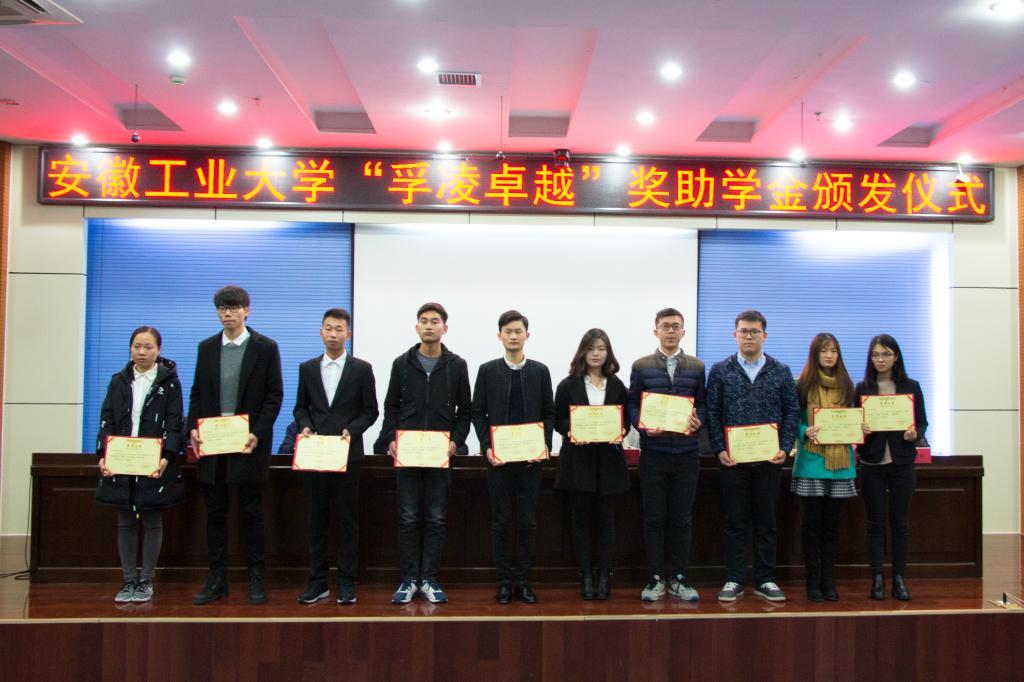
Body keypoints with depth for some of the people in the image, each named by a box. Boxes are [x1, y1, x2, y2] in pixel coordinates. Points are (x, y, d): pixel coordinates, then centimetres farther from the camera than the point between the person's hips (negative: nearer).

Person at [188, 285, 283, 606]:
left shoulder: (266, 348, -1)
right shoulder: (206, 347, 11)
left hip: (249, 443, -4)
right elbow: (197, 393, 13)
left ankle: (256, 579, 14)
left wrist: (257, 434, -14)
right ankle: (216, 580, 19)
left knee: (252, 513, 4)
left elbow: (274, 396, -4)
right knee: (215, 513, 9)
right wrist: (193, 429, -2)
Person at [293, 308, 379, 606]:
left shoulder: (362, 369, 2)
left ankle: (346, 582, 11)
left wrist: (351, 430, -13)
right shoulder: (307, 368, 10)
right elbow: (301, 407, 14)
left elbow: (370, 410, 2)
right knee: (317, 518, 8)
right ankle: (318, 581, 16)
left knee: (347, 519, 3)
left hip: (347, 454, -2)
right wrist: (304, 426, -6)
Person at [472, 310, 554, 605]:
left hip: (531, 458, 1)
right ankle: (504, 581, 14)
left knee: (527, 522, 5)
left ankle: (523, 581, 15)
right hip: (498, 458, -1)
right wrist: (487, 447, -8)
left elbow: (549, 413, 7)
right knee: (501, 522, 4)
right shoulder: (487, 370, 5)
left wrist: (545, 445, -7)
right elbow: (478, 413, 4)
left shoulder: (540, 371, 7)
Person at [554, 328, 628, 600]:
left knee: (606, 518, 4)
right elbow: (558, 420, 3)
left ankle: (604, 576, 13)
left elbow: (626, 419, 10)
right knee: (581, 518, 4)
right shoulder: (568, 385, 4)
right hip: (578, 458, -1)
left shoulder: (617, 386, 8)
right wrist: (570, 433, -16)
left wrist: (620, 433, -11)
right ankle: (586, 576, 12)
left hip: (608, 458, 1)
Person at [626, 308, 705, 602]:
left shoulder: (697, 367, 9)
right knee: (654, 517, 4)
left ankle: (679, 578, 18)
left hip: (687, 452, 1)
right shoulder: (641, 366, 5)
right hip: (653, 452, -1)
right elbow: (632, 404, 4)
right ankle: (655, 578, 14)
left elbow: (702, 403, 9)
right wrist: (643, 426, -14)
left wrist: (698, 421, -12)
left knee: (682, 518, 7)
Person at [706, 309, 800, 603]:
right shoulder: (720, 371, 3)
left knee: (766, 521, 9)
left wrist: (785, 448, -5)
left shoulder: (781, 371, 6)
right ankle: (734, 580, 14)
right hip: (732, 458, -1)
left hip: (769, 458, 1)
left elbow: (792, 411, 5)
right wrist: (719, 449, -7)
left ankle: (765, 580, 19)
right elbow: (712, 412, 1)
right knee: (735, 521, 5)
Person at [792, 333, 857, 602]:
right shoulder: (803, 385, 0)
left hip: (840, 461, 3)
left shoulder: (846, 385, 11)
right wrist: (805, 432, -19)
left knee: (831, 523, 8)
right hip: (811, 461, -3)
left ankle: (828, 580, 16)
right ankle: (812, 581, 10)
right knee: (811, 522, 1)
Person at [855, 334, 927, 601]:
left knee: (900, 522, 5)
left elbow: (922, 422, 6)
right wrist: (860, 430, -15)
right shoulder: (862, 388, 3)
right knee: (875, 522, 4)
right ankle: (877, 578, 10)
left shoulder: (911, 387, 4)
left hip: (902, 462, 0)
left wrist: (915, 434, -14)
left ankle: (899, 578, 13)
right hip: (872, 462, 0)